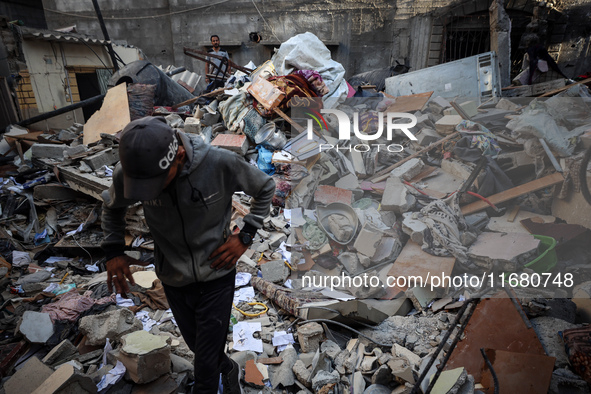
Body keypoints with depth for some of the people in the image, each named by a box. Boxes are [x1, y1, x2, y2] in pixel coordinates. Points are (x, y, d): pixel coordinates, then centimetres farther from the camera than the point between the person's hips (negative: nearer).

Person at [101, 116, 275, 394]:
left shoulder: (221, 163, -26)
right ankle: (229, 369, 57)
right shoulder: (128, 172, -17)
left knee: (206, 364, 7)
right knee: (201, 349, 25)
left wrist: (245, 236, -13)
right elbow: (112, 207, 8)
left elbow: (265, 188, -7)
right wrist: (113, 251, -2)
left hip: (216, 278, -3)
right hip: (173, 282, 4)